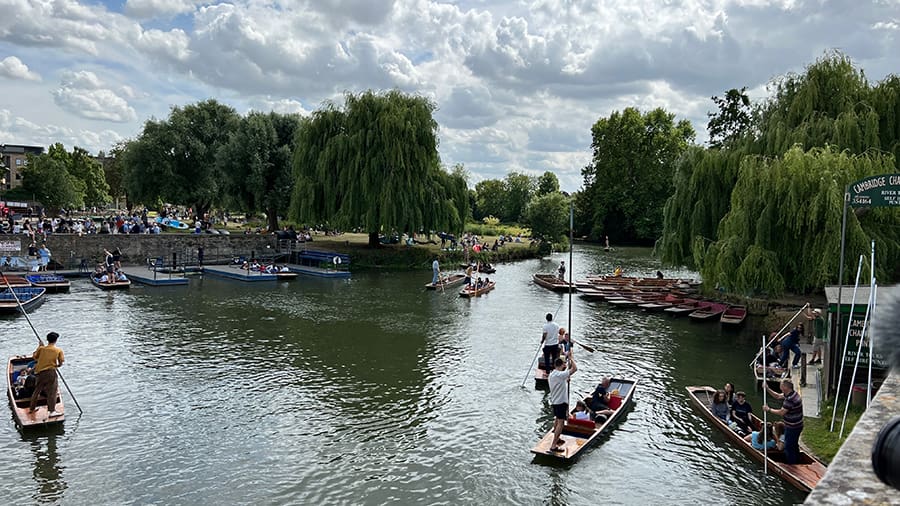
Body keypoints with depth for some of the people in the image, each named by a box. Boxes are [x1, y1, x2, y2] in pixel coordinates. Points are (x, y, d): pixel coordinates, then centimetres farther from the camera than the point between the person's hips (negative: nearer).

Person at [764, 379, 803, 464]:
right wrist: (767, 389, 1)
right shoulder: (792, 393, 1)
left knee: (788, 447, 3)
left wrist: (769, 409, -16)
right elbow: (777, 396, 12)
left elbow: (781, 412, -27)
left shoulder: (790, 399, -30)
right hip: (796, 426, 10)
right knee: (794, 446, 25)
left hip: (792, 428, -10)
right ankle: (796, 462, 39)